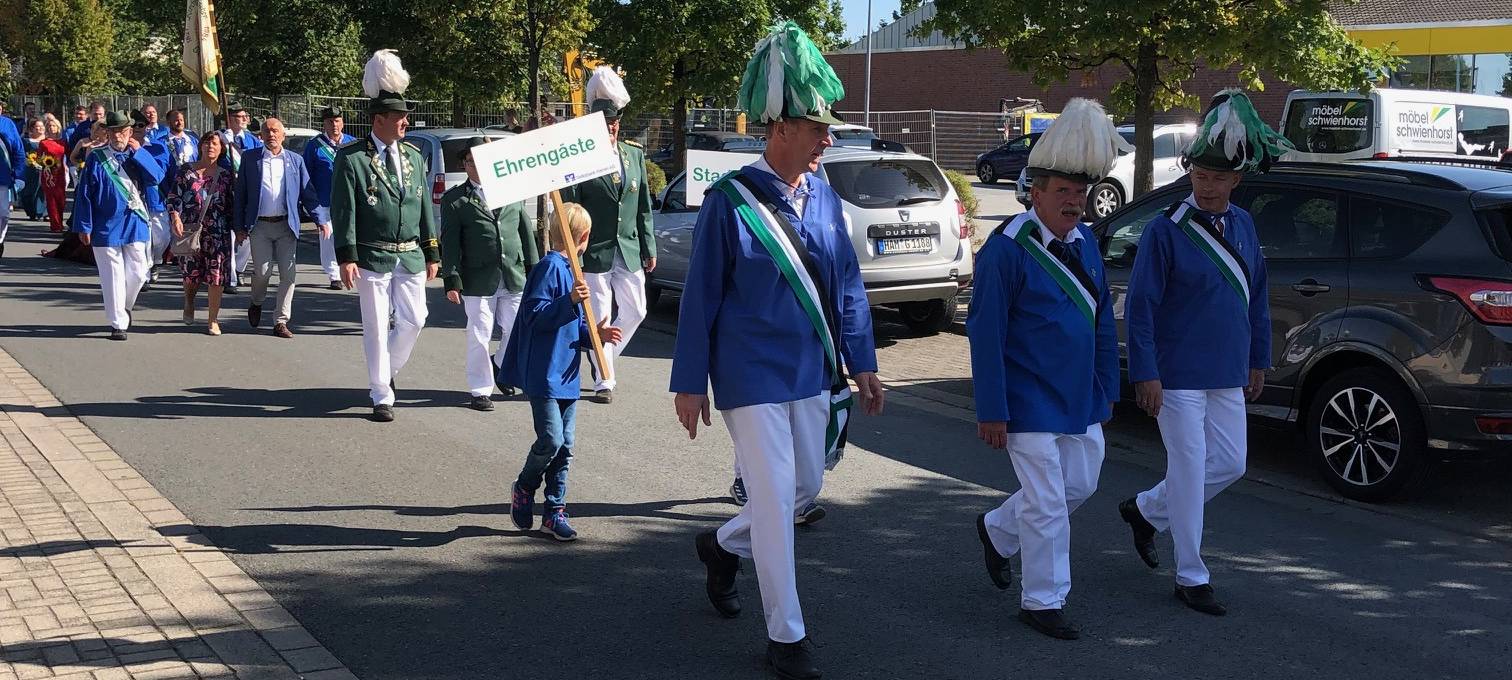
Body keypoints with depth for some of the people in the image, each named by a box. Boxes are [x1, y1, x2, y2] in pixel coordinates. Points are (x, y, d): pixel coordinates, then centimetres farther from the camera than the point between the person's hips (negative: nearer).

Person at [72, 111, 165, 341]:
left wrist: (138, 152, -14)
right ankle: (118, 323, 11)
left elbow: (157, 177, -11)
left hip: (134, 223, 2)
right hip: (106, 225, -2)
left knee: (137, 273, 7)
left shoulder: (139, 155, 5)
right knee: (113, 276, 2)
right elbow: (84, 193, -2)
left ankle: (124, 307, 33)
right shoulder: (96, 158, -3)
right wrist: (84, 226, -4)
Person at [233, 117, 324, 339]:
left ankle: (281, 322, 7)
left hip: (286, 226, 1)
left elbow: (307, 193, 9)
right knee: (262, 271, -7)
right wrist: (239, 225, 2)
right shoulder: (250, 158, 6)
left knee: (288, 274, -2)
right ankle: (257, 303, 25)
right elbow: (240, 193, 7)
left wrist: (321, 220, -1)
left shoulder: (295, 160, 8)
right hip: (260, 226, -1)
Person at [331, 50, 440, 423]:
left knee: (413, 321, 6)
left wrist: (432, 253, 12)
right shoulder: (351, 158, -7)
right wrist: (347, 258, -14)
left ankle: (386, 370, 33)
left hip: (411, 257, 5)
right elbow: (343, 211, -9)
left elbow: (425, 207, 14)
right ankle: (381, 397, 11)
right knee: (377, 328, 1)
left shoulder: (414, 157, 10)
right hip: (372, 258, -5)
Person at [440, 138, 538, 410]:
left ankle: (501, 366, 32)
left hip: (515, 278, 3)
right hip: (478, 281, -3)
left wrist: (533, 269, 10)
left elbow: (526, 232, 15)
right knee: (479, 337, 2)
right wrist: (452, 280, -8)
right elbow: (449, 243, -1)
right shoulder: (454, 199, 2)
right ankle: (481, 390, 14)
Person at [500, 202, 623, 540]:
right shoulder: (550, 267, -12)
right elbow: (534, 314, -20)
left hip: (566, 374, 9)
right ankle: (524, 490, 14)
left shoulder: (569, 269, 16)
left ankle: (555, 510, 15)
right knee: (550, 440, -11)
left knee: (564, 447, 8)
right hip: (544, 373, -9)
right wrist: (569, 301, -30)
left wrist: (594, 333, 6)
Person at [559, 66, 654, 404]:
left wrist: (649, 249, 9)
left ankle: (604, 359, 30)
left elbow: (644, 208, 12)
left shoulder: (635, 154, 8)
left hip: (629, 251, 5)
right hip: (594, 253, -5)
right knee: (599, 318, 1)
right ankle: (604, 381, 11)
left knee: (635, 312, 9)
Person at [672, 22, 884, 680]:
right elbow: (700, 299, -9)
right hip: (753, 375, -6)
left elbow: (847, 284, 9)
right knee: (775, 498, -4)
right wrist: (689, 384, -8)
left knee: (808, 484, 17)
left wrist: (861, 362, 8)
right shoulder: (729, 201, -13)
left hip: (812, 372, 7)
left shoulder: (823, 196, 3)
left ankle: (722, 545, 44)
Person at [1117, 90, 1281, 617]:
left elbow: (1256, 296, 15)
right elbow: (1139, 307, -13)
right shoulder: (1165, 231, -13)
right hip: (1178, 377, -7)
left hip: (1227, 375, 7)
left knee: (1230, 464, 12)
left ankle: (1146, 511, 33)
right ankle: (1191, 578, 11)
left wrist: (1258, 360, 15)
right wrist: (1146, 375, -17)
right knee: (1190, 470, -2)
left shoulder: (1243, 225, 7)